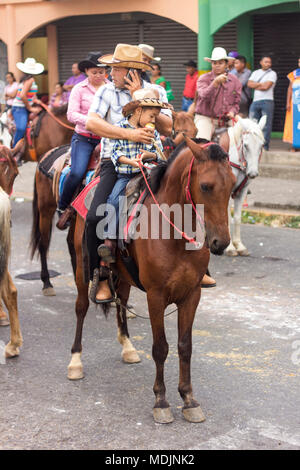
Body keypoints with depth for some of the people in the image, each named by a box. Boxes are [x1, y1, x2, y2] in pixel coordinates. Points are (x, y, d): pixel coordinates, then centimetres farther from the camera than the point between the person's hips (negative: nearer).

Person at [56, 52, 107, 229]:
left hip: (106, 138, 3)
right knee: (77, 173, -22)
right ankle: (63, 208, 0)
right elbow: (72, 115, -5)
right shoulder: (79, 89, 3)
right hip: (83, 138, -3)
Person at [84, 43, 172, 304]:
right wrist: (129, 133, -25)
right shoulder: (107, 91, 4)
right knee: (96, 217, -20)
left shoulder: (156, 91, 7)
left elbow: (167, 128, -6)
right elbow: (92, 122, -14)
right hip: (115, 162, -2)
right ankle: (100, 275, 0)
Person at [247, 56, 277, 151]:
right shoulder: (255, 73, 18)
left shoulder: (272, 74, 4)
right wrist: (261, 84, -4)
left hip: (267, 101, -4)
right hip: (255, 101, 4)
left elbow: (266, 86, -9)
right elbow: (249, 84, 4)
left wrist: (255, 86, 3)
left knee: (266, 125, -5)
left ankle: (265, 145, -2)